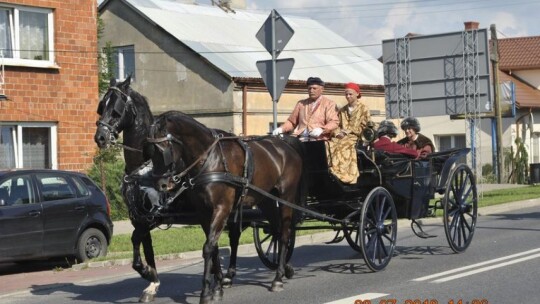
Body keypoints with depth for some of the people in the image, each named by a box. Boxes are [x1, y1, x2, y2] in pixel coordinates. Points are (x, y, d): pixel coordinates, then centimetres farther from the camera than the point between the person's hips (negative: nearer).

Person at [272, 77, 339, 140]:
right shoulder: (301, 104, 23)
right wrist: (281, 129, 7)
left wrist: (321, 130, -21)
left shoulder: (329, 104, 9)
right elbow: (291, 121, 27)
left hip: (318, 140, -3)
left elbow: (334, 122, -3)